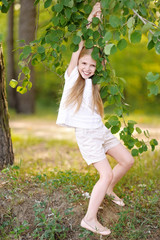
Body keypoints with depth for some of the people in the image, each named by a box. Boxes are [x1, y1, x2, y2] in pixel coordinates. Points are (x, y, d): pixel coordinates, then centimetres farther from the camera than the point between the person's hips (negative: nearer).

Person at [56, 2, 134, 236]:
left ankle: (108, 189, 36)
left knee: (127, 160, 11)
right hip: (86, 135, -6)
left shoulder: (92, 82, 7)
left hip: (101, 130, 7)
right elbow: (79, 47, -9)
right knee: (107, 174, -11)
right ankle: (89, 219, -1)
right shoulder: (72, 77, -5)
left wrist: (98, 20, 3)